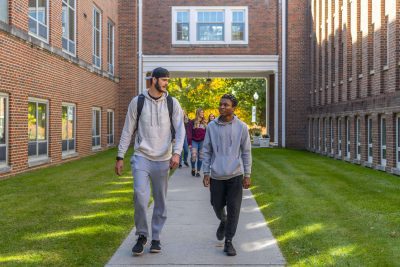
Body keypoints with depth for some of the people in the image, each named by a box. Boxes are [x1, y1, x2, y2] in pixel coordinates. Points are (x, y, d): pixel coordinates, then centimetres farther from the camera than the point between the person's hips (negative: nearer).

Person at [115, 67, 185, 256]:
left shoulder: (172, 103, 3)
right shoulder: (137, 102, 1)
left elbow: (180, 130, -2)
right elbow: (127, 131, 4)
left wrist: (176, 153, -17)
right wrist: (120, 157, 2)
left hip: (162, 160, 2)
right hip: (141, 157, -2)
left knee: (160, 201, 8)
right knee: (140, 197, -16)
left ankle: (156, 238, 24)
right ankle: (141, 236, 5)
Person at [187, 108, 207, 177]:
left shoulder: (204, 123, 10)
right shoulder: (192, 122, -1)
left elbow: (206, 133, 13)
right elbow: (189, 133, -4)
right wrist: (189, 143, -10)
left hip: (202, 142, 3)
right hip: (194, 141, -3)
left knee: (200, 157, 4)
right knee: (193, 156, -14)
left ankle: (198, 171, 15)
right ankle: (193, 169, 11)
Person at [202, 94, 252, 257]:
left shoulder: (241, 127, -2)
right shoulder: (212, 126, 1)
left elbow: (246, 152, 2)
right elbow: (206, 151, 5)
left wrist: (247, 175, 0)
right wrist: (206, 173, 1)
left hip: (235, 175, -1)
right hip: (216, 176, 2)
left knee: (233, 209, -2)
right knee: (217, 205, 12)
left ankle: (228, 241, 10)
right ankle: (223, 221, 45)